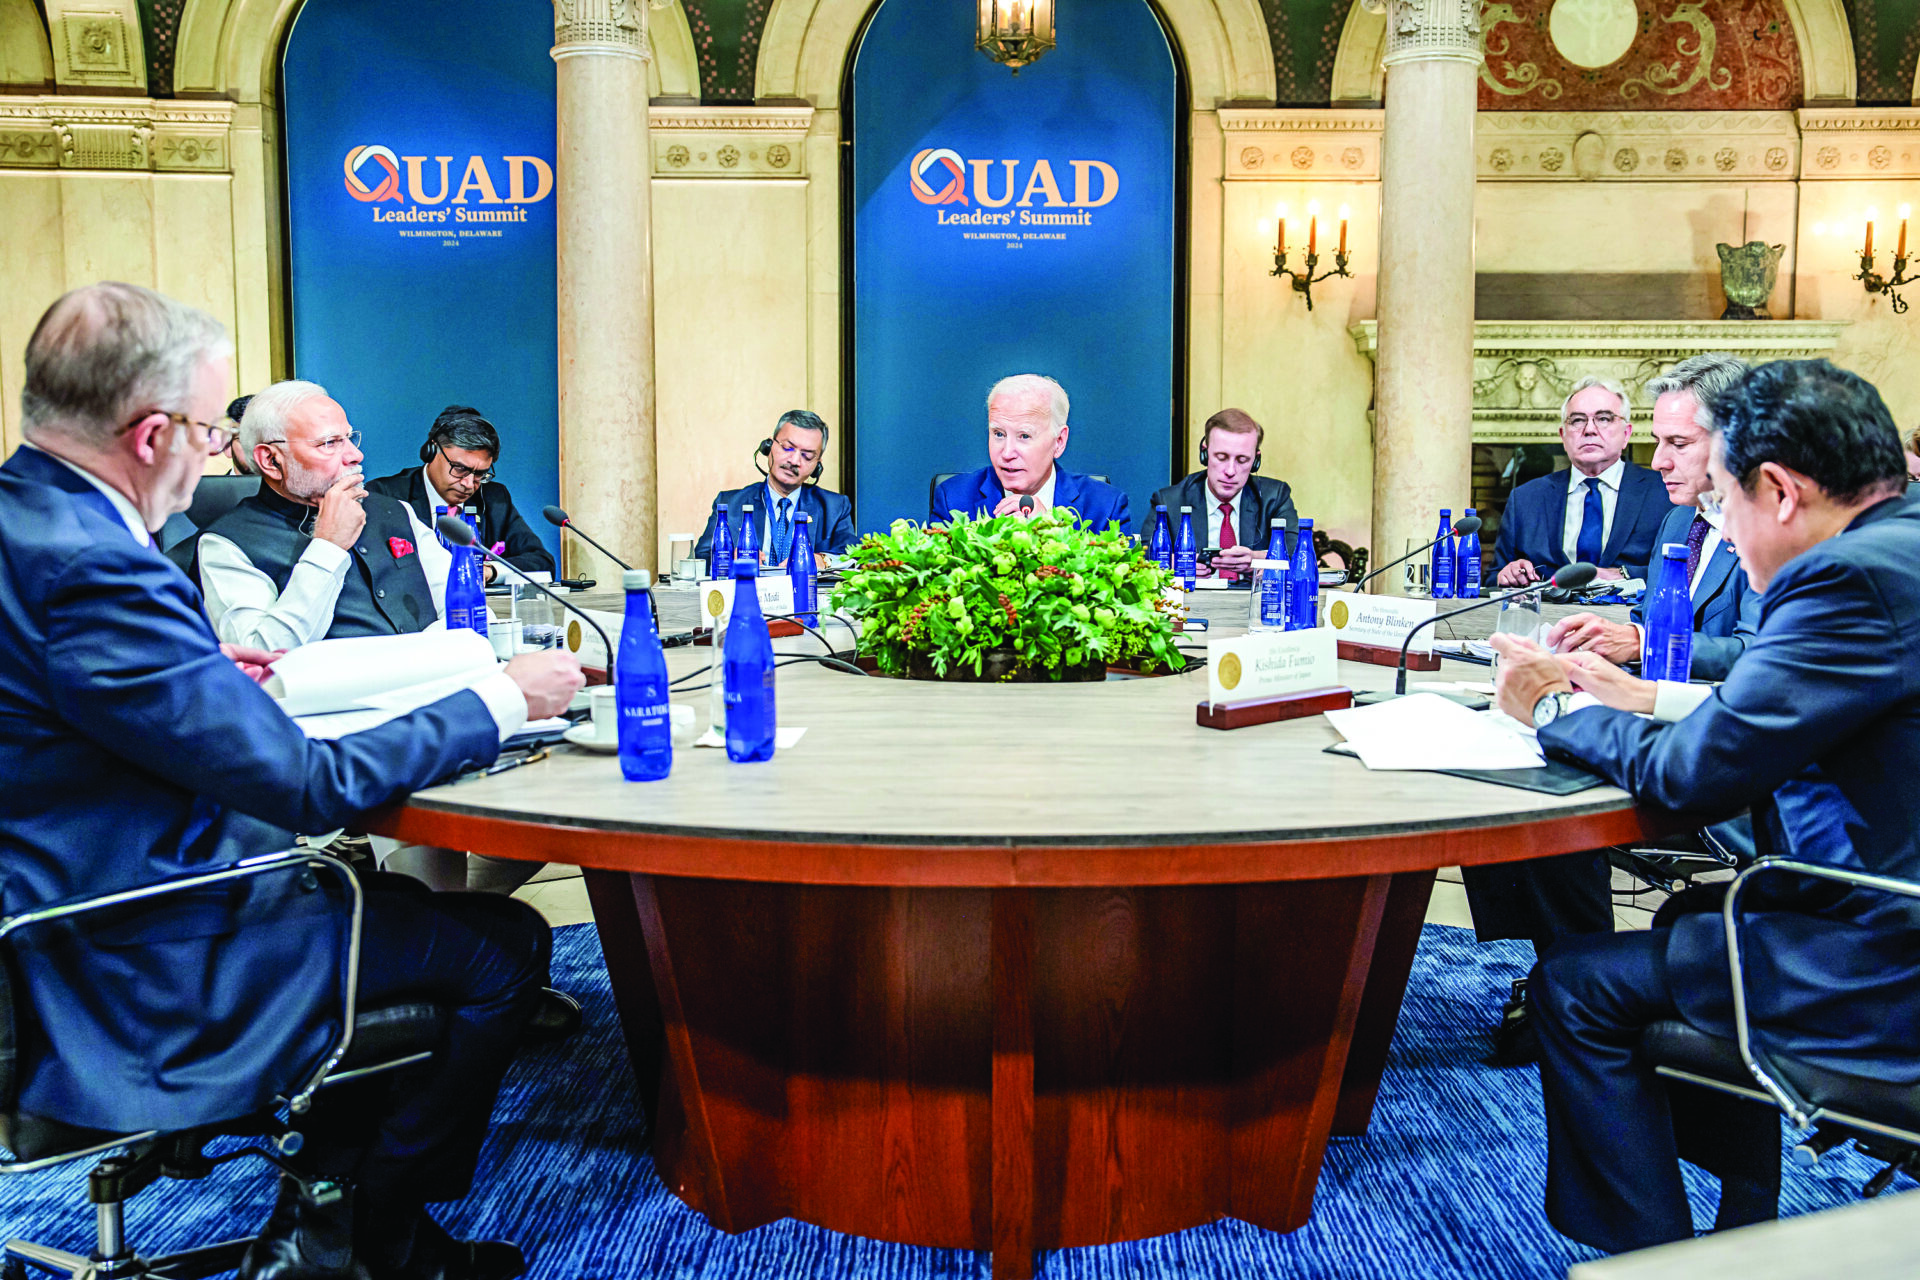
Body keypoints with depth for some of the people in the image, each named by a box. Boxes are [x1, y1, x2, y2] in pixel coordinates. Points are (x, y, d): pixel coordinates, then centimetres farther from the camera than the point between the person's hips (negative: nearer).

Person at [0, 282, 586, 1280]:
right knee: (506, 945, -1)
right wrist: (503, 700, -15)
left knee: (366, 882, 27)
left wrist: (204, 673, 11)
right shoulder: (91, 566, -28)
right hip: (133, 979, -10)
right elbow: (311, 783, -25)